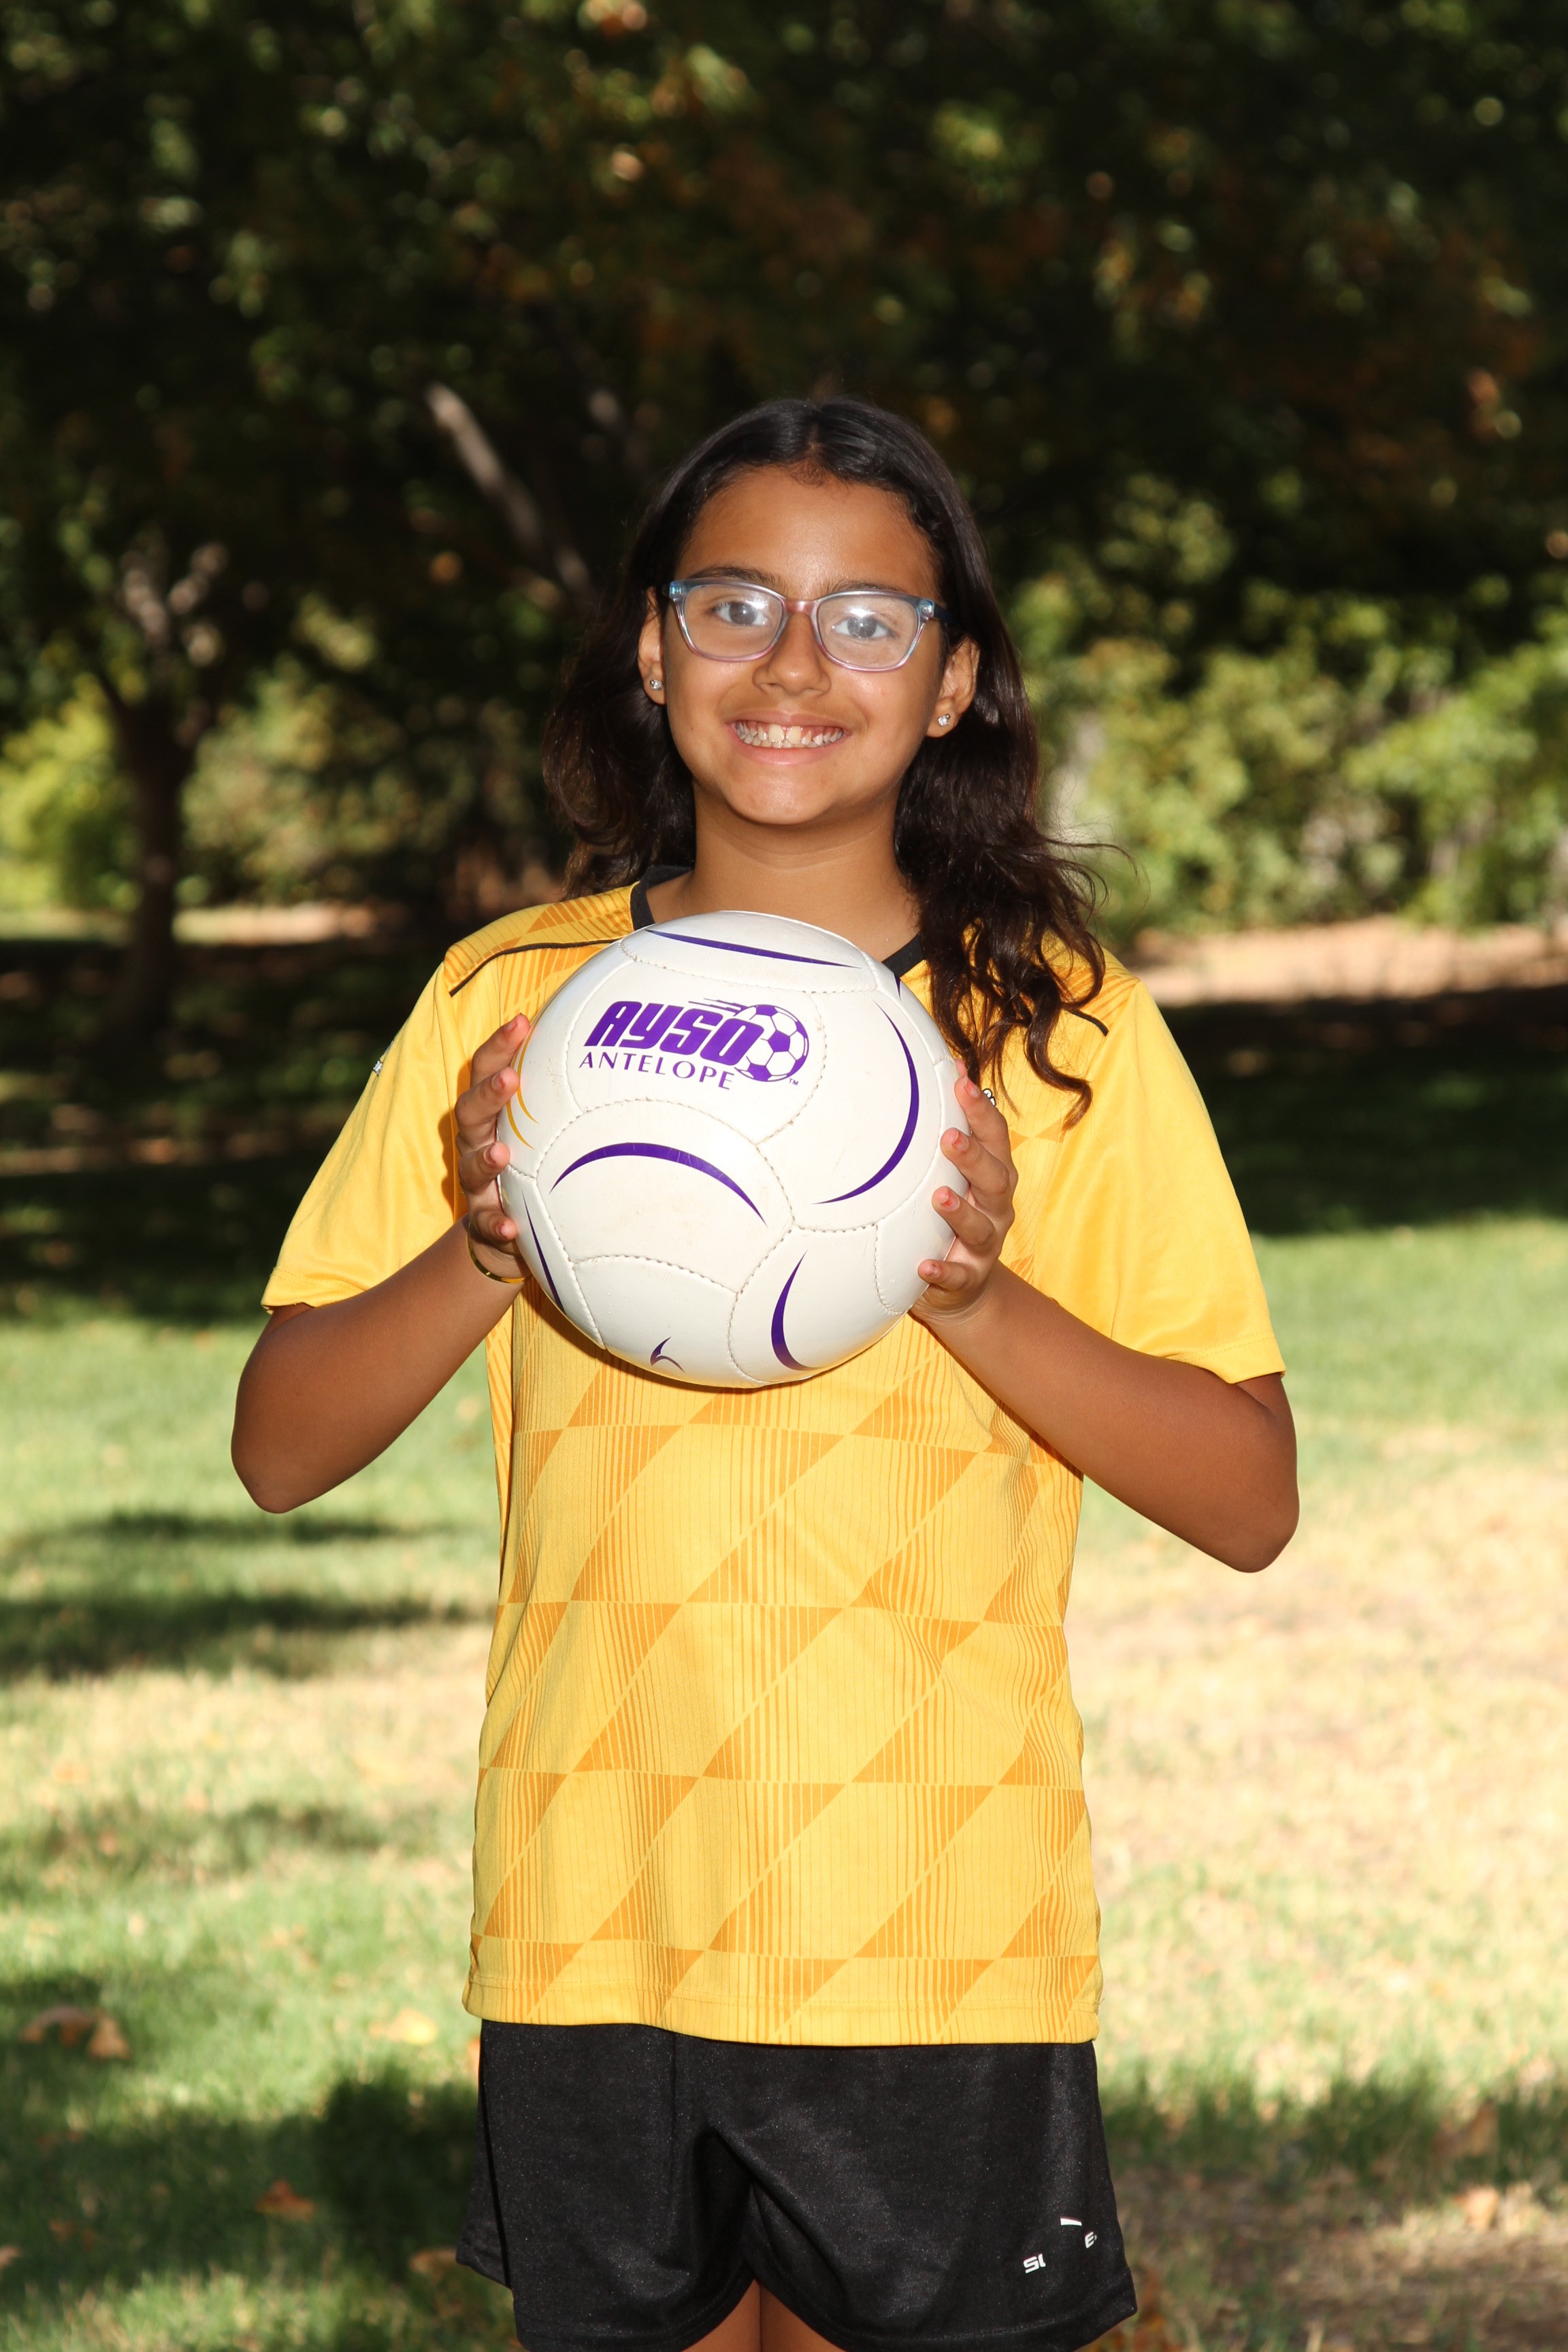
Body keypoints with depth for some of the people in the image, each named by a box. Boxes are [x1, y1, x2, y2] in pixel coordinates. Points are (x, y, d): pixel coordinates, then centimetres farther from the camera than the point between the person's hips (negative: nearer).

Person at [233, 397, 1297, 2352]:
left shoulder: (1062, 1029, 0)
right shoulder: (512, 998, 5)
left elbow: (1249, 1499, -1)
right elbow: (281, 1448, 5)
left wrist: (978, 1302, -17)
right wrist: (483, 1253, -13)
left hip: (940, 1953, -2)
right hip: (595, 1931, 2)